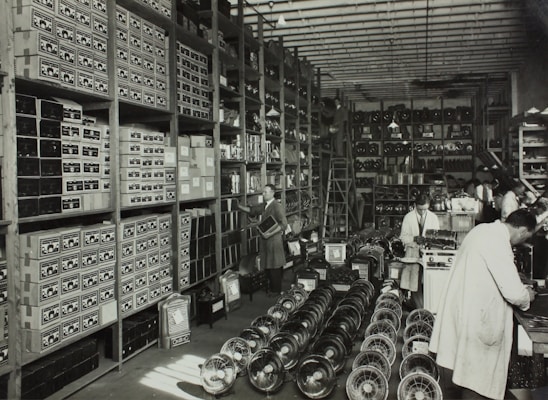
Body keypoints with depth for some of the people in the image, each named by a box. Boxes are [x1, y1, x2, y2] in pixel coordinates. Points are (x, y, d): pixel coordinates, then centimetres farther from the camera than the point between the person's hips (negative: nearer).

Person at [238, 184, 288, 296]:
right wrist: (238, 206, 5)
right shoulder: (263, 205, 11)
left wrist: (270, 233, -23)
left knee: (275, 266, 1)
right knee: (267, 265, 14)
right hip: (265, 239, 8)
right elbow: (251, 210, 18)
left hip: (274, 239, -8)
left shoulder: (277, 206, -14)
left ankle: (276, 290, 13)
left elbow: (284, 224, -17)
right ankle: (271, 287, 28)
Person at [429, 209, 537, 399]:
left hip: (461, 303, 10)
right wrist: (527, 296, -3)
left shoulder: (483, 229, 4)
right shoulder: (498, 244, -25)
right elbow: (513, 292, -25)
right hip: (475, 313, -10)